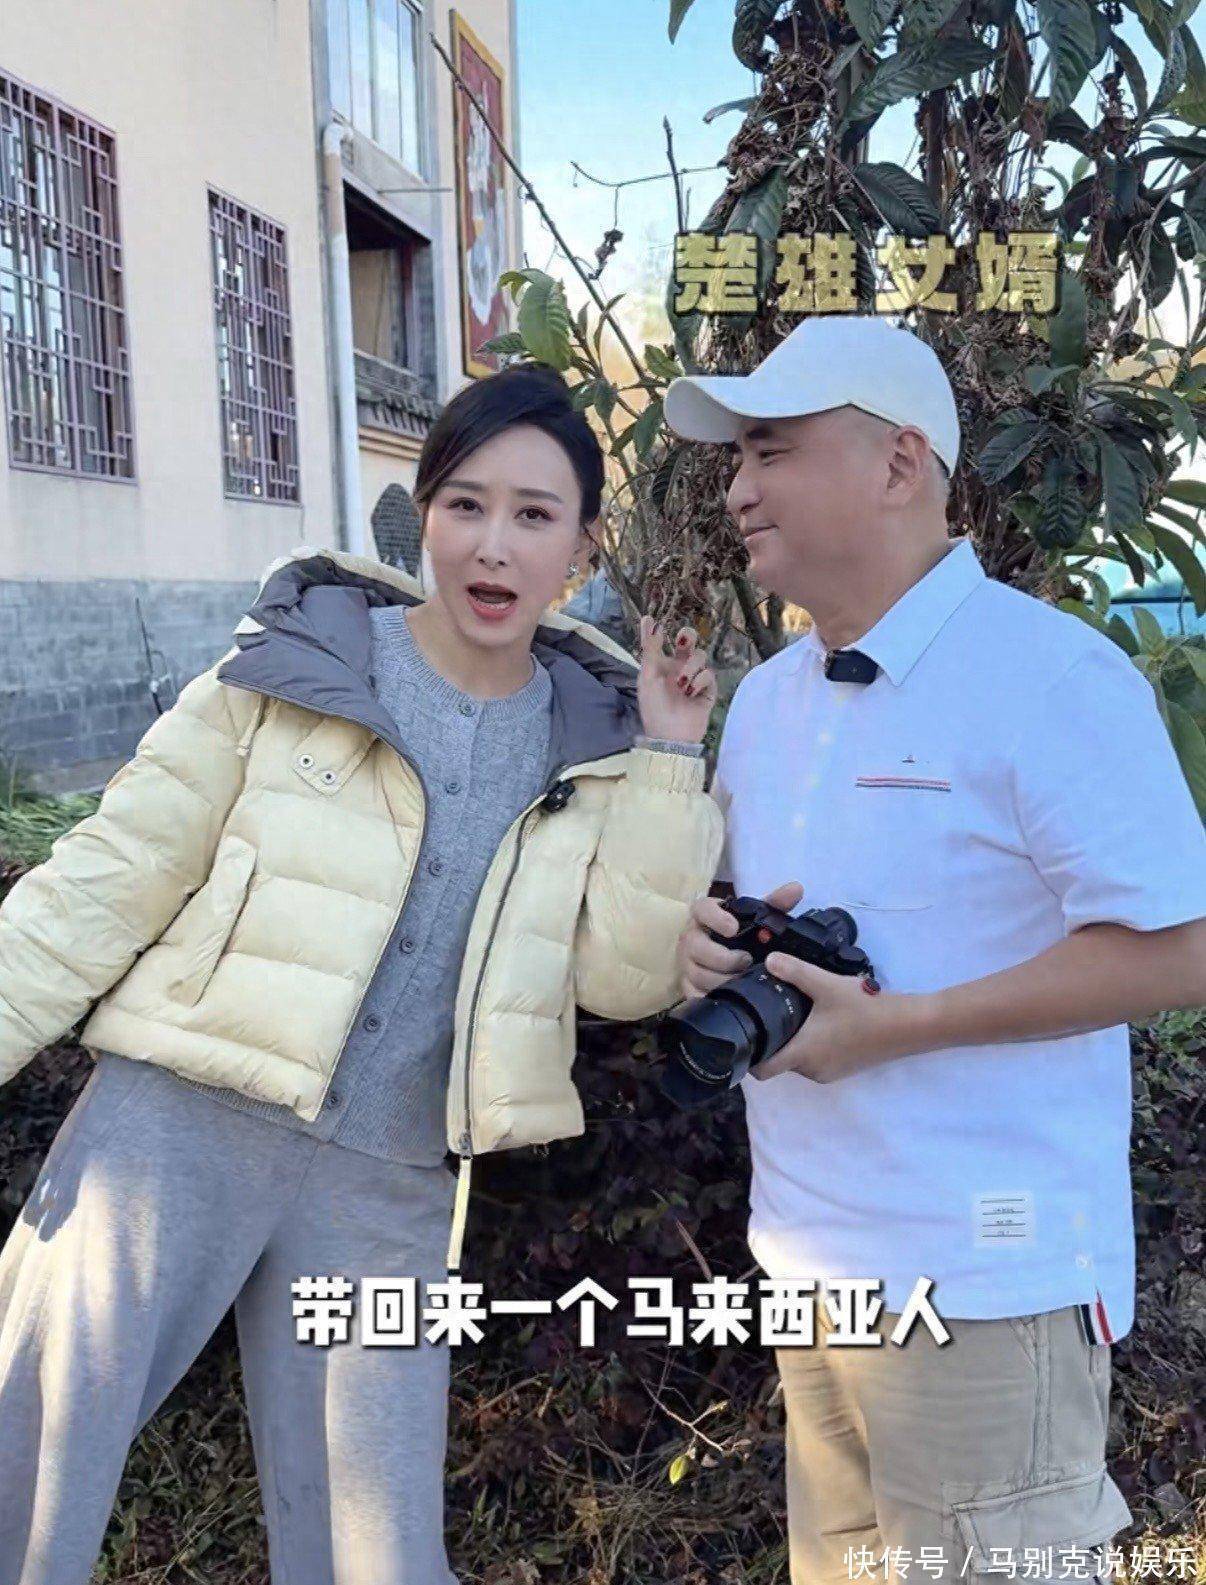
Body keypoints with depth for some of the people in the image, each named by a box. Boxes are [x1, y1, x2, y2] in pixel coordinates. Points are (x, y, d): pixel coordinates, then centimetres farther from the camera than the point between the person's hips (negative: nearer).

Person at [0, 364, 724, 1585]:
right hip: (176, 1126, -1)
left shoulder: (592, 737, 4)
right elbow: (105, 888, -2)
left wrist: (664, 766, -9)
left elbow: (622, 978, -3)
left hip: (389, 1192, 2)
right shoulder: (291, 669, -4)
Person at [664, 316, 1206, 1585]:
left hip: (982, 1279, -7)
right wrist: (707, 936, -4)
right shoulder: (764, 698, 9)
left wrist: (893, 1026, -23)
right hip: (808, 1257, 8)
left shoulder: (1048, 674, -16)